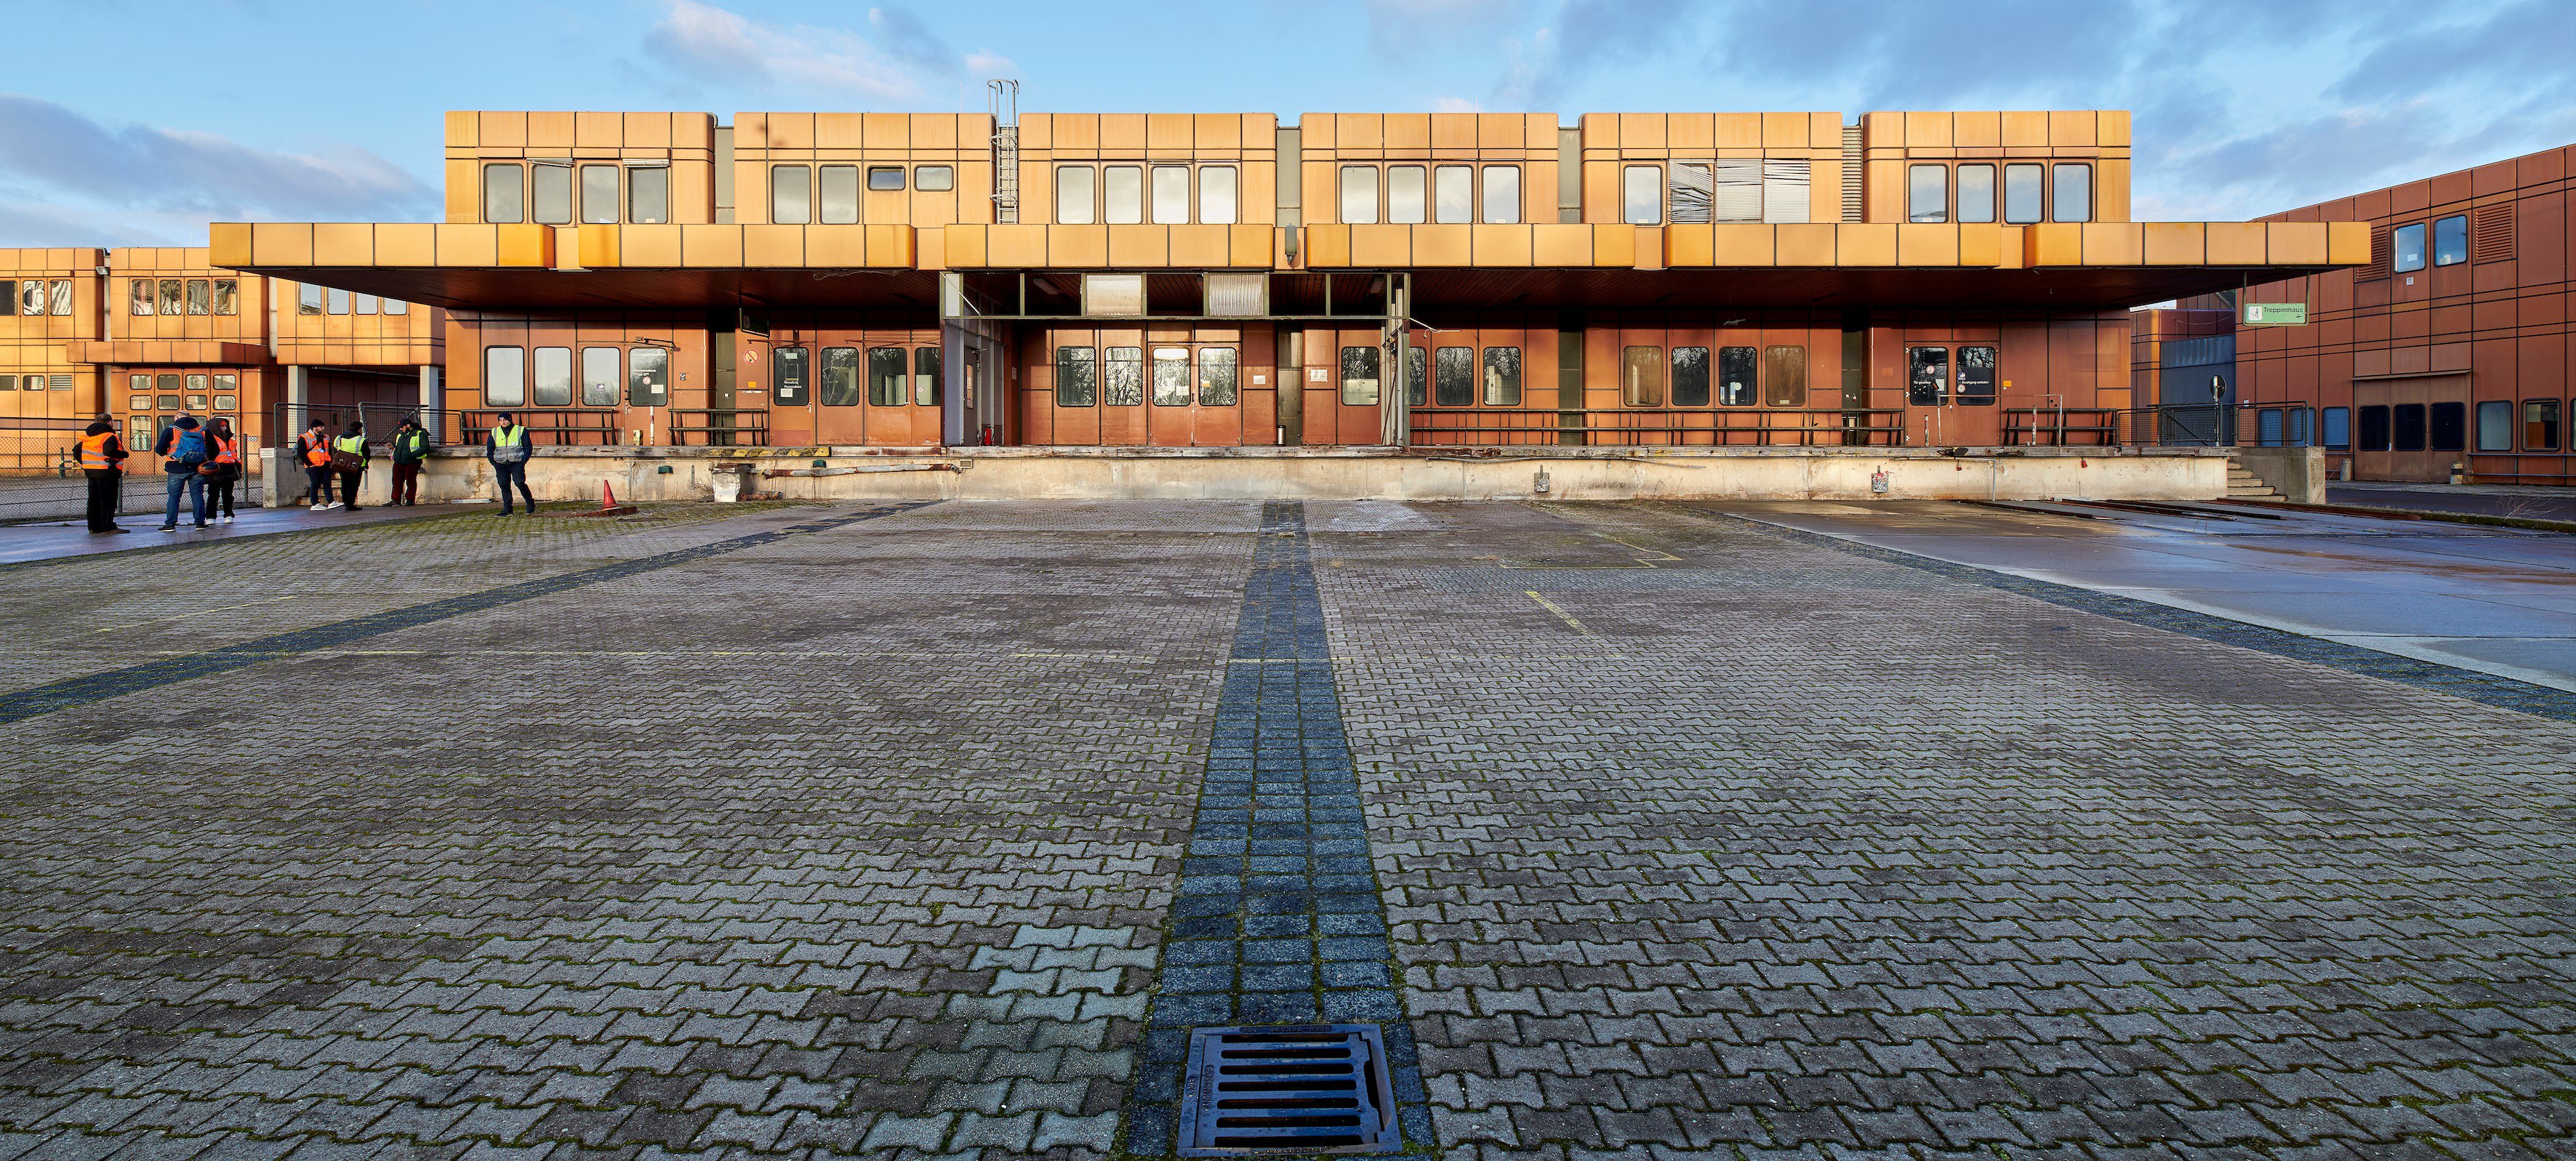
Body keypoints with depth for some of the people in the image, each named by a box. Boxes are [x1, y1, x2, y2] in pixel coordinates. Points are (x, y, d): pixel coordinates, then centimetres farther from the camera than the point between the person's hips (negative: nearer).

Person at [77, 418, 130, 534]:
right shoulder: (109, 437, -13)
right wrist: (124, 454, -12)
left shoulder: (87, 436, 15)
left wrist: (84, 465, 24)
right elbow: (110, 452, -28)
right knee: (108, 500, -5)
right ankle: (108, 526, -8)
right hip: (106, 472, -8)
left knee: (94, 499, 14)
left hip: (91, 472, 8)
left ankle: (94, 526, 18)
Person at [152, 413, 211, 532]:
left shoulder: (170, 430, 0)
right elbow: (214, 450, 8)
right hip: (197, 468, 2)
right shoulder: (202, 430, 8)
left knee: (174, 496, 3)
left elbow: (160, 450, -2)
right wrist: (207, 460, 23)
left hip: (177, 469, -2)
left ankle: (170, 524, 2)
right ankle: (200, 522, 4)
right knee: (197, 495, 6)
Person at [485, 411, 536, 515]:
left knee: (520, 483, -15)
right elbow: (489, 449, 16)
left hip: (517, 463, -3)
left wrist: (523, 462, -6)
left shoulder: (521, 430, 2)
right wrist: (494, 463, 4)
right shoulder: (494, 432, 11)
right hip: (501, 464, 3)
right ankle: (507, 509, 6)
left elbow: (528, 447, 4)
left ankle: (530, 502, 5)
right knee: (504, 486, 2)